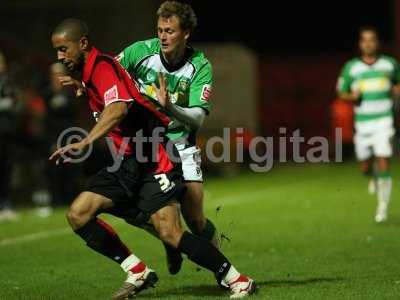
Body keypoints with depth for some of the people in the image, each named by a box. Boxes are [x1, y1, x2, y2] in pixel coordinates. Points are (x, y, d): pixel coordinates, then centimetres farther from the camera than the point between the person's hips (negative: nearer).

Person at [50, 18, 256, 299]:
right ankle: (138, 273, 5)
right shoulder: (90, 72, 16)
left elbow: (119, 108, -34)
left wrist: (83, 143, -42)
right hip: (128, 162, 10)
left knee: (171, 233, -20)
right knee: (78, 214, -3)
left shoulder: (102, 67, -15)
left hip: (153, 160, -10)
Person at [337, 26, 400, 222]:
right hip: (362, 123, 2)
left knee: (383, 165, -12)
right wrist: (352, 96, -12)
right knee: (365, 168, 8)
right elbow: (341, 93, 10)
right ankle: (373, 178, 45)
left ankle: (383, 207, -1)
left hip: (384, 121, -1)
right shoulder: (351, 67, 2)